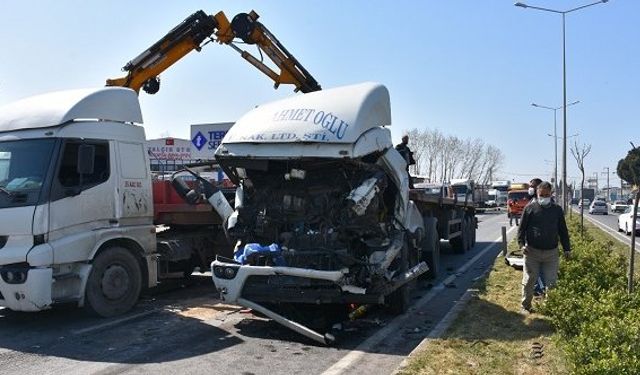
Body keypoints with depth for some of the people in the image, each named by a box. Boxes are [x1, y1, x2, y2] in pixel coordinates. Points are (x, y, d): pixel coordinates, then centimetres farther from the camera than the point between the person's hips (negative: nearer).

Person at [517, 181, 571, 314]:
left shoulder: (557, 210, 9)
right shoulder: (530, 208, 1)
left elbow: (563, 231, 14)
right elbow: (521, 228, 2)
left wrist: (567, 249, 10)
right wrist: (522, 244, -11)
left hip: (551, 253, 2)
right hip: (532, 252, -2)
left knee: (551, 282, 3)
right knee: (529, 281, 4)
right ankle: (526, 306, 17)